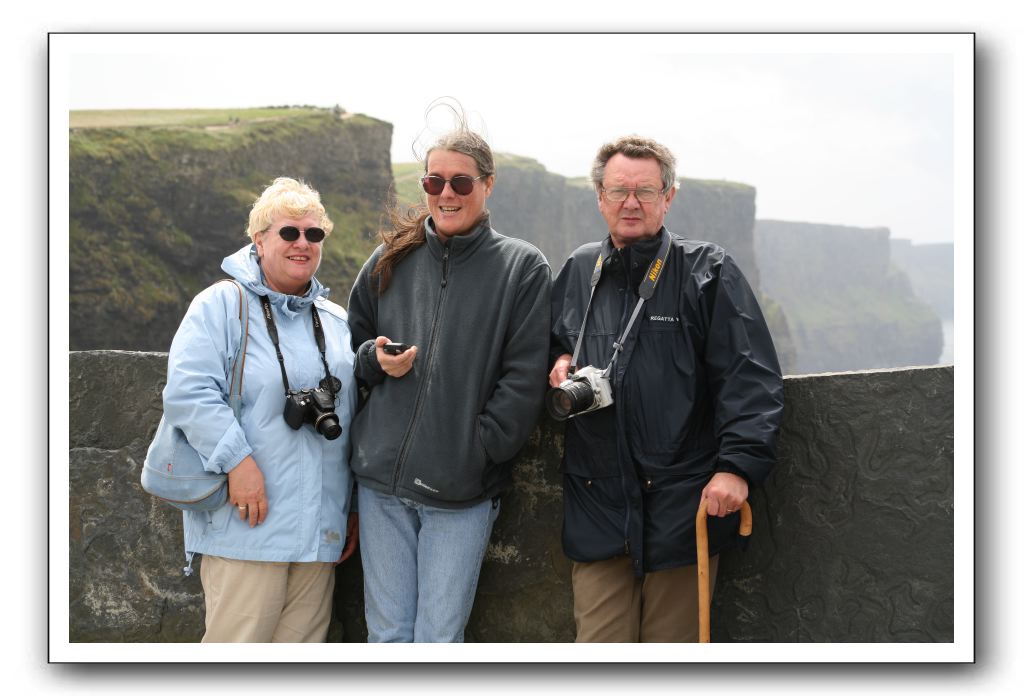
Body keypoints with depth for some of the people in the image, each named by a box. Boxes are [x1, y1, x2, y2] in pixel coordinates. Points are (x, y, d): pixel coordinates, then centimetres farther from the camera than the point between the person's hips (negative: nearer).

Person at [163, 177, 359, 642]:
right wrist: (237, 461, -20)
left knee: (303, 642, 9)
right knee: (237, 643, -7)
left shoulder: (337, 323, 17)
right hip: (247, 522, -6)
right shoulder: (221, 304, -1)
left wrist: (354, 506, 19)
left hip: (319, 529, 6)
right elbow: (188, 393, -13)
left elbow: (352, 421, 22)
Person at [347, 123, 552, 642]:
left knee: (438, 640, 1)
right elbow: (350, 348, 19)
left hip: (463, 492, -3)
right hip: (381, 484, 3)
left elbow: (523, 380, -4)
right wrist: (376, 360, -3)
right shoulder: (389, 262, 9)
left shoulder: (522, 267, 0)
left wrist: (476, 453, -10)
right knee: (388, 636, 9)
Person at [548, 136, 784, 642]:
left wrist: (738, 464, -17)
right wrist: (558, 363, 6)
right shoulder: (577, 272, 13)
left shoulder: (708, 273, 0)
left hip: (682, 505, -3)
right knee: (599, 643, 4)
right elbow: (549, 343, 30)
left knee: (672, 644, 7)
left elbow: (751, 377, -6)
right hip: (597, 505, 3)